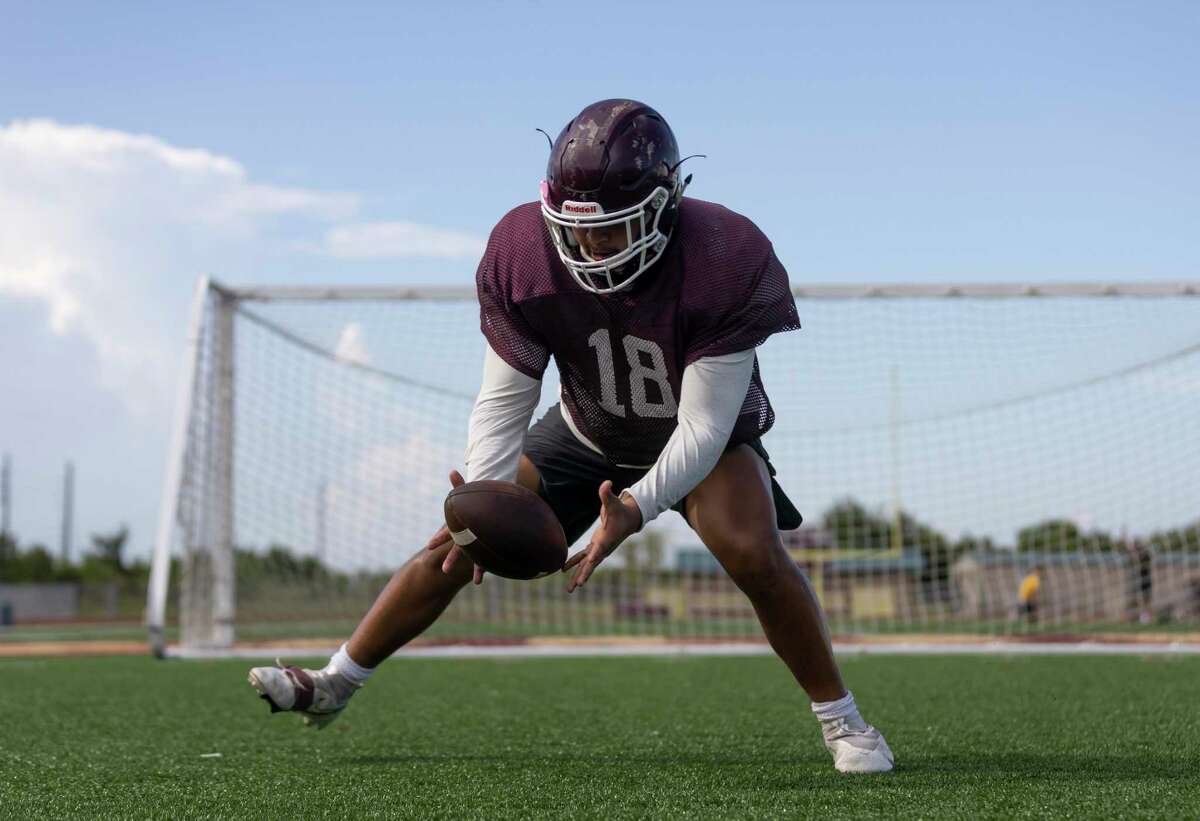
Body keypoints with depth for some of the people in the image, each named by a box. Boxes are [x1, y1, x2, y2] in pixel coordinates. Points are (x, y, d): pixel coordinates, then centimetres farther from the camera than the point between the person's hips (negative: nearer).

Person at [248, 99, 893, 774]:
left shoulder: (725, 263, -36)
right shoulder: (524, 255, -27)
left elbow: (703, 425, -33)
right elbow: (504, 400, -19)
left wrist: (636, 507, -47)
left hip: (705, 435, -3)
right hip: (590, 433, 3)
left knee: (753, 553, -30)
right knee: (457, 544, -3)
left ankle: (841, 719, -10)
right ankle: (334, 686, 14)